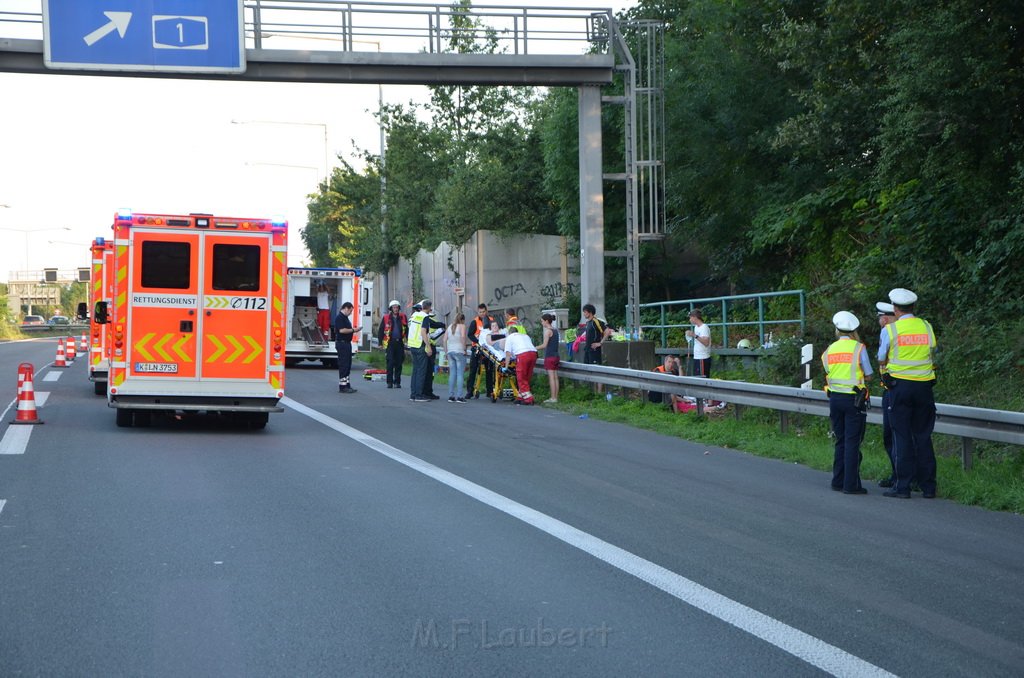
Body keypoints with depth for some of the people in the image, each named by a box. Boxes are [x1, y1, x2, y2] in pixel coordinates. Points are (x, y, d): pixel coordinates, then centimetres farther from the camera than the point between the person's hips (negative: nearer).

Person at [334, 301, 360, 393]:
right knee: (343, 365, -9)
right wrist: (353, 330, -13)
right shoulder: (339, 317, -14)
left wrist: (353, 330, 10)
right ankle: (342, 387, -7)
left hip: (347, 343, 10)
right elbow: (341, 330, -24)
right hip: (342, 343, -10)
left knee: (347, 365, 12)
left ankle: (346, 385, 18)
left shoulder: (345, 317, 18)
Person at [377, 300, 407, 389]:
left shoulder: (403, 317, 8)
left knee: (399, 363, 5)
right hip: (390, 343, -3)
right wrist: (380, 343, 2)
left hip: (400, 343, 3)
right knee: (390, 363, -6)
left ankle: (397, 382, 12)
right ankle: (389, 382, -1)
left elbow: (406, 330, 16)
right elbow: (380, 331, 5)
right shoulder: (386, 318, 1)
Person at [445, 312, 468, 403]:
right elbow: (463, 336, -18)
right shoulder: (462, 326, -1)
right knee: (460, 374, -4)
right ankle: (460, 396, -9)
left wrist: (446, 351, 13)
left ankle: (451, 396, 7)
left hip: (450, 351, 6)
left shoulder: (450, 326, 16)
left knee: (452, 374, 8)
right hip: (459, 351, -6)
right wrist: (464, 348, -11)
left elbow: (445, 339, 11)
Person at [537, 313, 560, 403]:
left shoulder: (548, 330, -11)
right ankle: (556, 397, 8)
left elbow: (544, 345, -14)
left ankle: (553, 398, -8)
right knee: (555, 377, 7)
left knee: (551, 377, -7)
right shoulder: (555, 330, 13)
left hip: (549, 356, -8)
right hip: (556, 356, 8)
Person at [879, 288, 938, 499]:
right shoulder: (927, 327, 4)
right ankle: (928, 486, 11)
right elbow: (933, 352, 12)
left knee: (901, 436, 1)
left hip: (899, 385, -3)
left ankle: (902, 486, 0)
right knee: (923, 436, 10)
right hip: (924, 386, 3)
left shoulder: (890, 330, -6)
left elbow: (881, 360, 2)